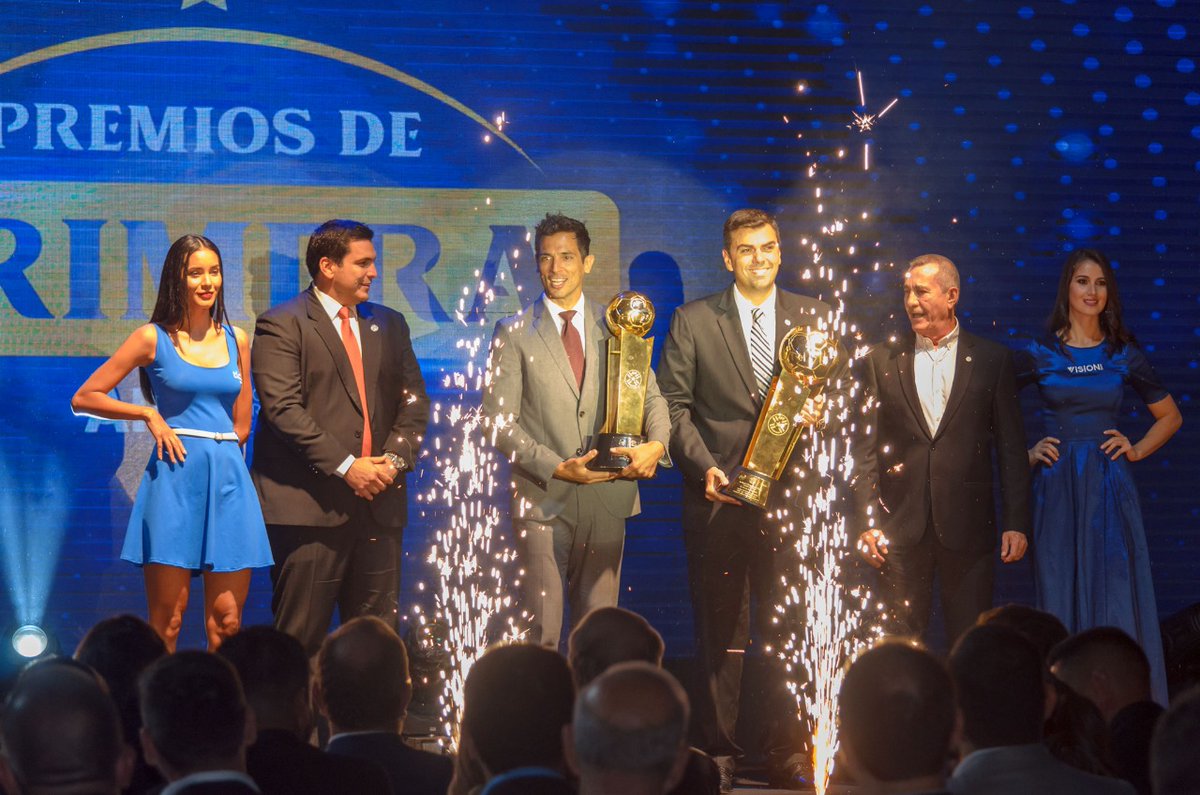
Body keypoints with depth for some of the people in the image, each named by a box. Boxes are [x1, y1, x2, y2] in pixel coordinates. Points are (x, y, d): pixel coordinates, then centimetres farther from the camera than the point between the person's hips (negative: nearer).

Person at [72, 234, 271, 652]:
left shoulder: (236, 339, 13)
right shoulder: (153, 338, 2)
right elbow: (84, 398, 3)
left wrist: (218, 450, 7)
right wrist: (150, 415, -3)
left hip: (229, 477, 4)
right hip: (176, 476, -3)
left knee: (227, 621, 2)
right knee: (166, 621, -3)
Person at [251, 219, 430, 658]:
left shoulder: (389, 325, 17)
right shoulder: (281, 325, -2)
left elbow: (413, 400, 13)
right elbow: (284, 409, -12)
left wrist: (395, 458, -5)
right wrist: (344, 466, -16)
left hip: (378, 502, 6)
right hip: (312, 503, -6)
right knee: (300, 638, -3)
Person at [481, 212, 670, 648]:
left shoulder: (615, 327, 11)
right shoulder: (514, 333, 2)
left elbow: (649, 395, 9)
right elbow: (499, 420, -3)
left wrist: (656, 443, -14)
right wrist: (555, 467, -15)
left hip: (606, 496, 3)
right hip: (542, 499, -3)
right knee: (542, 631, -4)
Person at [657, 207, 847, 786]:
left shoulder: (814, 317, 10)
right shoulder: (692, 321, 5)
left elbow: (838, 386, 15)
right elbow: (674, 405, 2)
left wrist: (823, 408, -9)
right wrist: (705, 466, -11)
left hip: (790, 496, 1)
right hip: (718, 496, -1)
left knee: (789, 630, 0)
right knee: (720, 631, 3)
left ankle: (787, 751, 7)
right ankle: (716, 750, 10)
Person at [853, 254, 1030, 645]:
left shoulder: (992, 359, 5)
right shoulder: (881, 361, 7)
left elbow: (1011, 448, 5)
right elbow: (866, 448, 5)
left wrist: (1016, 522, -1)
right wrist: (867, 521, -3)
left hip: (967, 526, -1)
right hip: (901, 527, 1)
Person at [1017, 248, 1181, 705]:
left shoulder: (1125, 356, 6)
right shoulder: (1039, 355, 3)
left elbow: (1170, 417, 17)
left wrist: (1136, 449, 4)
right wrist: (1024, 454, 1)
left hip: (1110, 486, 1)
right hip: (1057, 486, -1)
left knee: (1116, 596, -4)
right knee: (1060, 594, 1)